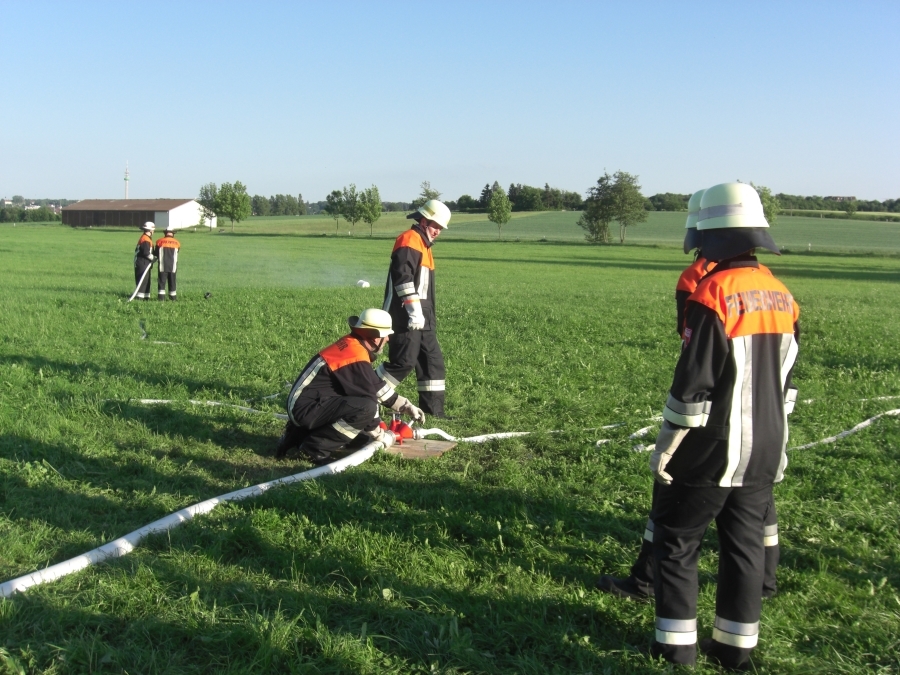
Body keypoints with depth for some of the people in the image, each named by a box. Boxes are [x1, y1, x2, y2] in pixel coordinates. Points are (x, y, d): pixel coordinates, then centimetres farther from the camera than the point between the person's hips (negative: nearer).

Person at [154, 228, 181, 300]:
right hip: (173, 265, 2)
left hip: (162, 265, -1)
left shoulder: (160, 241, 2)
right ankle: (173, 296, 9)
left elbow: (156, 253, 8)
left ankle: (161, 296, -5)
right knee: (172, 281, 9)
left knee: (161, 280, 1)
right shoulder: (177, 243, 5)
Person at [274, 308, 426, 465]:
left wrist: (406, 406, 17)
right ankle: (315, 448, -14)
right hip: (307, 409, -10)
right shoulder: (357, 359, -20)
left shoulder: (351, 344, 8)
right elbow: (368, 399, -16)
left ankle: (298, 435, 18)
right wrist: (380, 435, -2)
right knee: (367, 406, -25)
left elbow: (377, 385, 18)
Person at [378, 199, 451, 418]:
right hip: (407, 316, -10)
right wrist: (414, 310, -26)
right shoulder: (409, 241, -10)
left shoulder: (423, 244, 22)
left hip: (422, 317, 10)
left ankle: (433, 408, 13)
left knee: (432, 359, 9)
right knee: (404, 361, -12)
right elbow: (403, 277, -22)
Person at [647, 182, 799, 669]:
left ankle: (676, 646, 14)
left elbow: (692, 383, -19)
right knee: (745, 547, 15)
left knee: (676, 543, 8)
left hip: (711, 452, -7)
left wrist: (666, 447, -10)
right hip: (763, 454, 7)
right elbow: (785, 382, 13)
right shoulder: (782, 297, 6)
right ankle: (736, 647, 24)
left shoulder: (713, 294, -18)